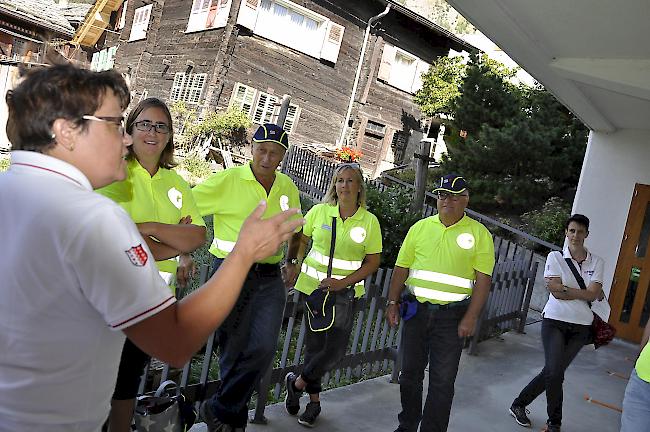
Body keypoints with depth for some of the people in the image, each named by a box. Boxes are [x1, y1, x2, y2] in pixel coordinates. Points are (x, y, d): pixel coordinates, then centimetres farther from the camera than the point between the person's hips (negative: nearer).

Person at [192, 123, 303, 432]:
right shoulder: (228, 180, -7)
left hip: (270, 279, 4)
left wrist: (294, 260, 12)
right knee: (234, 351, 6)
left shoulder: (287, 187, 8)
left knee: (264, 348, -9)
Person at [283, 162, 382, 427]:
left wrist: (343, 283, -15)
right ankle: (314, 400, 28)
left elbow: (373, 262, -5)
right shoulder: (319, 211, -3)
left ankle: (297, 383, 21)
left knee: (336, 347, -4)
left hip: (346, 292, 0)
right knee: (314, 343, 8)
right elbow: (301, 239, 11)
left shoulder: (369, 221, -6)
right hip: (312, 286, 1)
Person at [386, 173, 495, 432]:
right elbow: (401, 268, 8)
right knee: (410, 372, 14)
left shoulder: (479, 233, -3)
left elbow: (483, 279, -6)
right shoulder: (420, 227, 6)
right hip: (417, 310, 3)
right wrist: (392, 302, 2)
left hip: (452, 316, -3)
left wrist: (470, 318, -12)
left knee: (442, 380, 2)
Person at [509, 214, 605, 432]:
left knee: (553, 372, 3)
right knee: (555, 372, -11)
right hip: (555, 321, -2)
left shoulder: (596, 262, 5)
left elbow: (593, 293, -7)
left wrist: (564, 289, -11)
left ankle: (519, 404, 22)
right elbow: (556, 291, -10)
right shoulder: (555, 257, -1)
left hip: (581, 326, 3)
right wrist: (585, 293, -7)